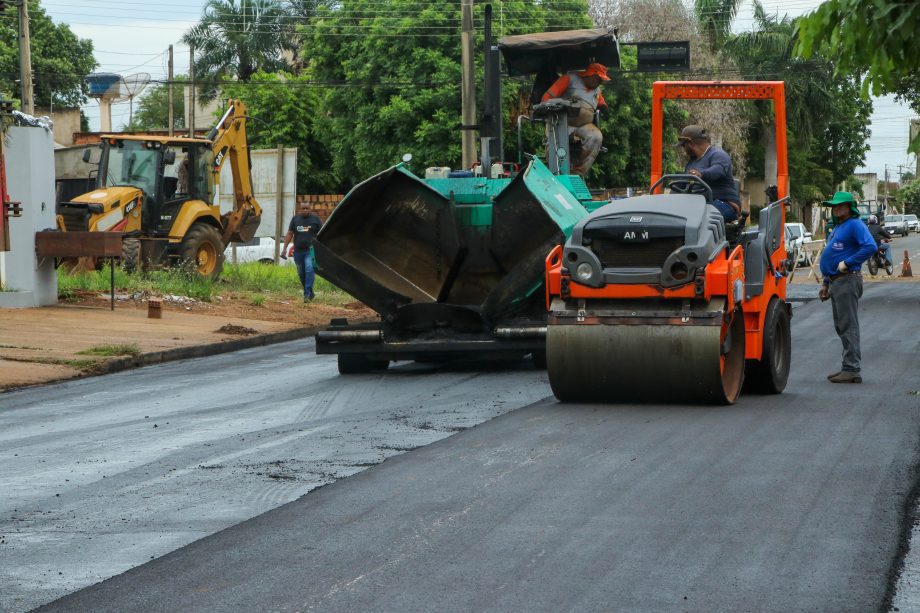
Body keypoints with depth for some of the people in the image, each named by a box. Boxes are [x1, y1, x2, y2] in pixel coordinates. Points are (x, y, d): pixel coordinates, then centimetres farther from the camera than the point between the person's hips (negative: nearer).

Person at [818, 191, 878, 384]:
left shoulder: (855, 225, -11)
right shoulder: (837, 227, 21)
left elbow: (870, 247, -26)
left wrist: (847, 263, -22)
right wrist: (826, 283, 24)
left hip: (847, 280, -11)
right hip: (836, 282, 11)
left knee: (848, 325, -11)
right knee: (842, 326, 12)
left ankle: (852, 370, -13)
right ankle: (849, 368, 17)